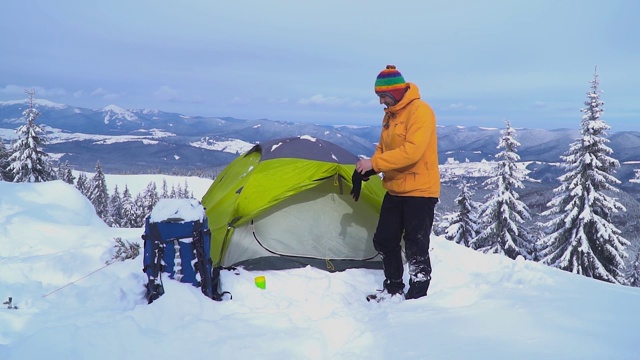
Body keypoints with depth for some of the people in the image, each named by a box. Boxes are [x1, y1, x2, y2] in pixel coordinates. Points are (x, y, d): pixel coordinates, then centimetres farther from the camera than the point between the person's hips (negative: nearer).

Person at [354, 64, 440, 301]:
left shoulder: (420, 111, -15)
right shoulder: (390, 114, 12)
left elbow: (412, 151, -26)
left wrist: (374, 163, -24)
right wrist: (370, 168, -2)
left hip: (420, 191, -8)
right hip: (395, 190, 8)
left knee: (416, 247, -2)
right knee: (384, 241, 11)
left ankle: (417, 296, 12)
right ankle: (393, 289, 27)